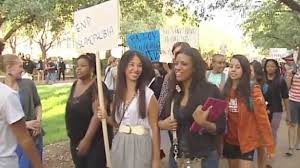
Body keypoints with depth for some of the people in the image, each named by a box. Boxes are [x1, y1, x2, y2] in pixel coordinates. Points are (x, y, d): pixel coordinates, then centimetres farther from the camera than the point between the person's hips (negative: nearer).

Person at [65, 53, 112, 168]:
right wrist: (70, 131, 14)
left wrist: (87, 139, -25)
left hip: (95, 140, -7)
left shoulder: (97, 87, -17)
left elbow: (97, 115, -23)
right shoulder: (75, 85, 7)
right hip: (75, 140, 7)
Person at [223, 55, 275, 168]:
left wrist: (270, 145, -13)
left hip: (247, 141, -4)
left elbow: (262, 118, -13)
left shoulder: (253, 91, -13)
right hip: (229, 141, 4)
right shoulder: (225, 90, 0)